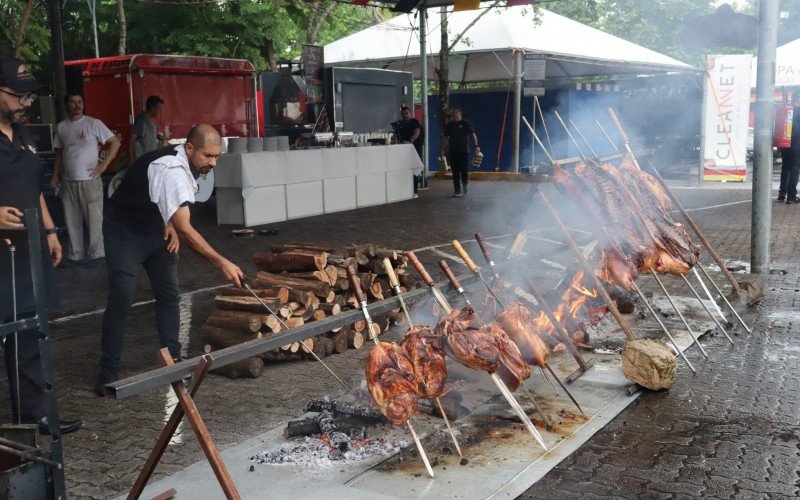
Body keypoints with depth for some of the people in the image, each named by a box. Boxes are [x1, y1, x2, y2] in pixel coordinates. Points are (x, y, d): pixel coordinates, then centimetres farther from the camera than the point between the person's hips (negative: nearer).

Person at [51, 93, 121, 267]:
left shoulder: (93, 124, -4)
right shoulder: (61, 127, 8)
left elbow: (115, 142, -4)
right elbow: (59, 153, 17)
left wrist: (103, 165, -9)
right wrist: (55, 175, 10)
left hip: (89, 180, -4)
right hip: (68, 181, 4)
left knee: (94, 219, 1)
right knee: (72, 220, 9)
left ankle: (96, 254, 12)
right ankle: (75, 254, 20)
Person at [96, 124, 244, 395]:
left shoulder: (184, 163, -6)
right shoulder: (171, 172, -35)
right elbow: (185, 231, -38)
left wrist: (171, 224, -6)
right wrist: (221, 263, -37)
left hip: (157, 228, 9)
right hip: (125, 232, -8)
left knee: (169, 295, 5)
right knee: (120, 302, -9)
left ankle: (173, 358, 14)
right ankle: (109, 370, 3)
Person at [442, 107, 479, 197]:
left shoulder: (466, 124, 1)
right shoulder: (449, 125, 11)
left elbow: (473, 135, -3)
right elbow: (445, 138, 16)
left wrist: (475, 146, -16)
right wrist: (443, 149, 9)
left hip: (464, 151, -3)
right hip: (452, 152, 3)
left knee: (464, 170, -7)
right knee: (455, 171, 2)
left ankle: (464, 186, 17)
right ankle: (457, 190, 8)